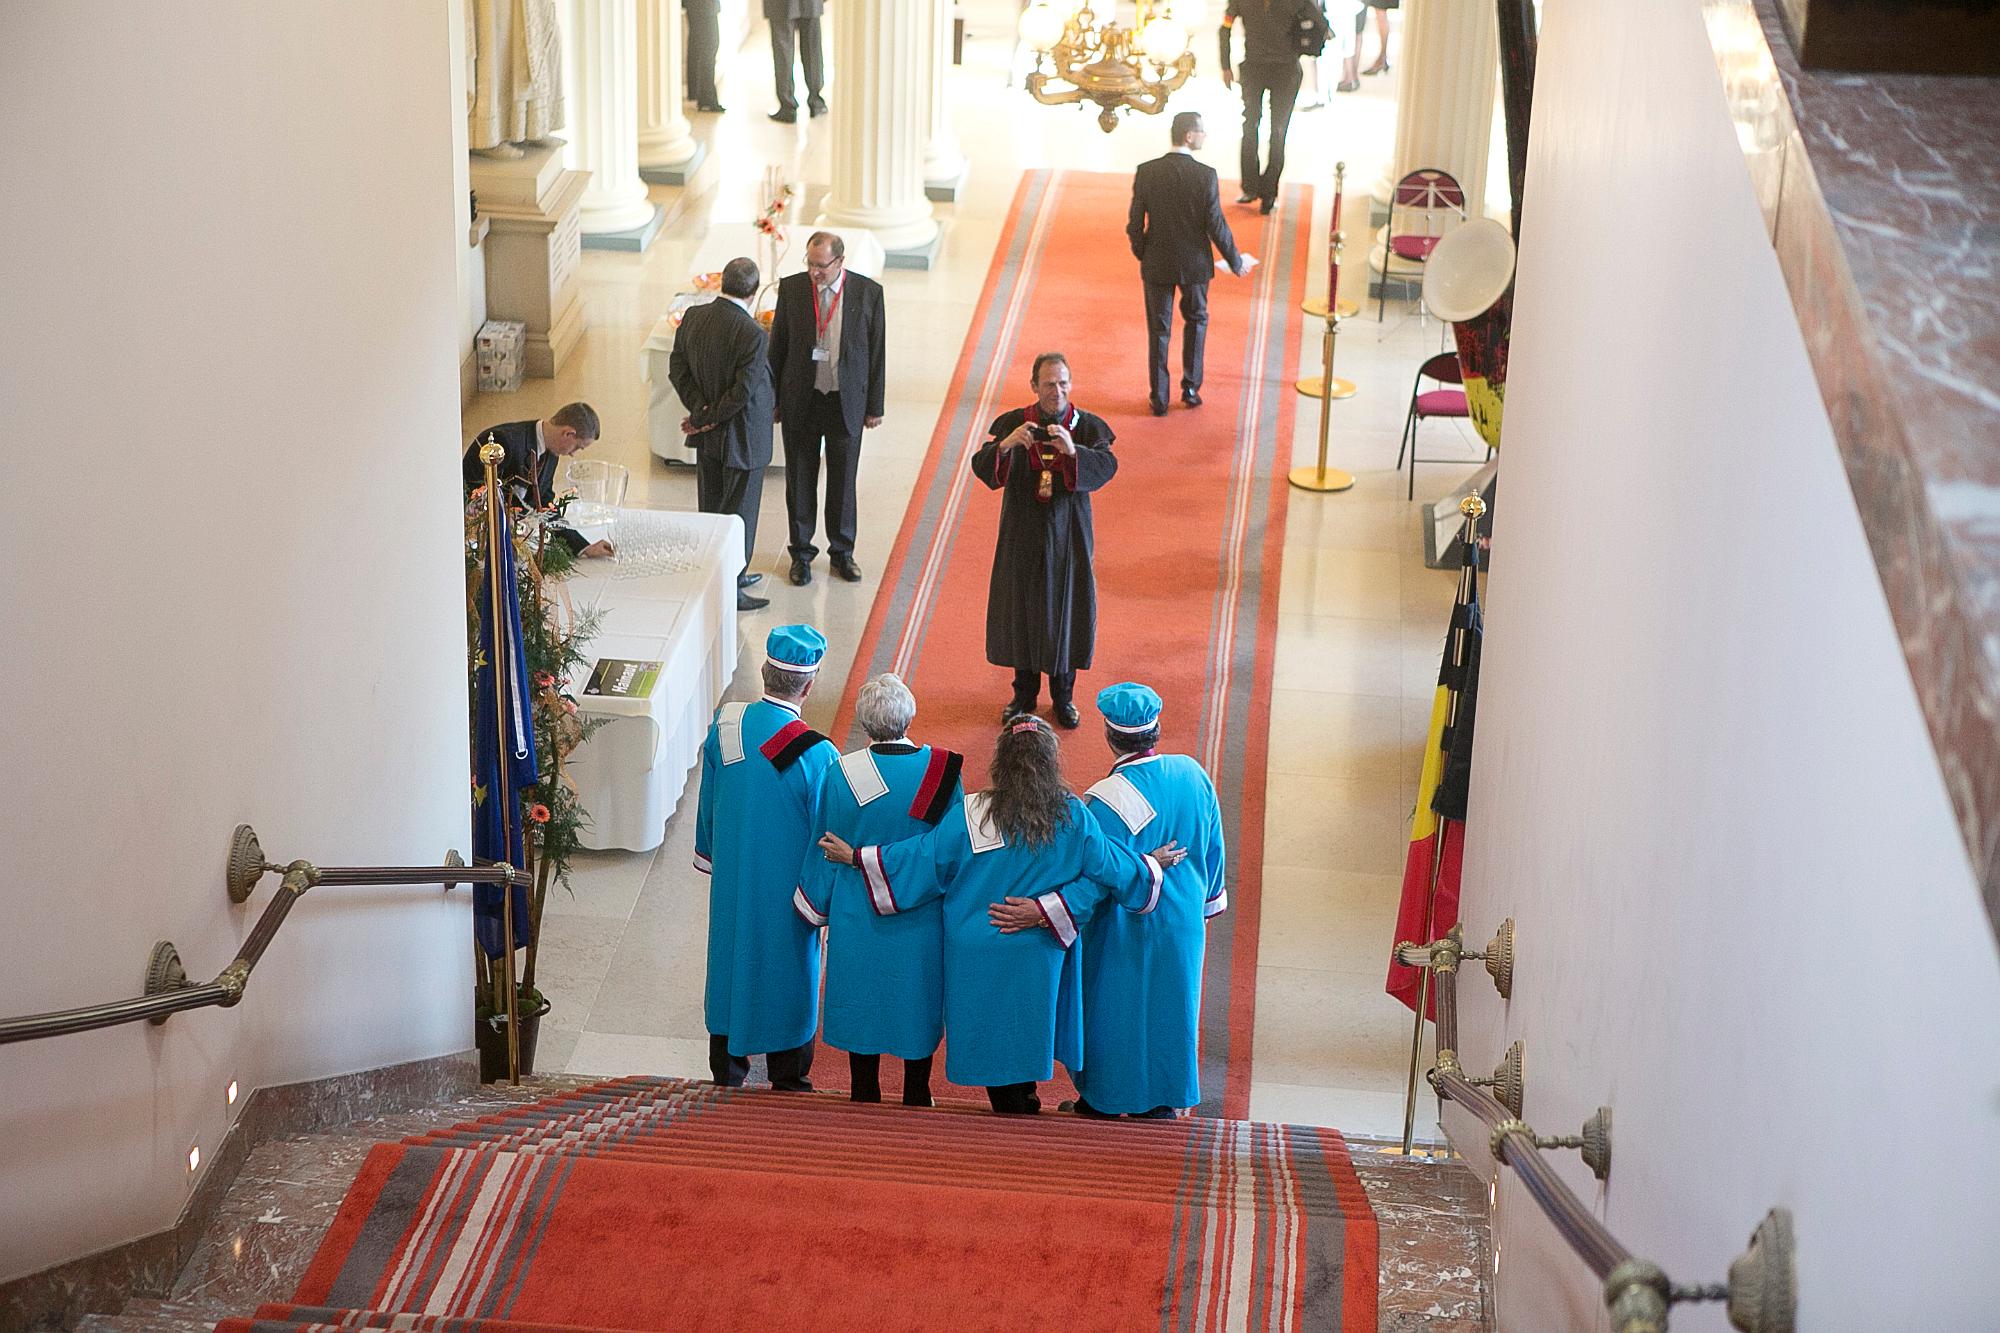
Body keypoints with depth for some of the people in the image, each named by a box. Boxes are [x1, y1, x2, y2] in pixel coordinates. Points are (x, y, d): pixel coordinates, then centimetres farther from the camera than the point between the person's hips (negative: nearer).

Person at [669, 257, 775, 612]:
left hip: (707, 437, 7)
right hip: (742, 436, -7)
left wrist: (700, 410, -6)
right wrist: (705, 420, -12)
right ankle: (730, 590, 15)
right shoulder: (751, 333, -25)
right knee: (739, 512, 7)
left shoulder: (693, 317, -4)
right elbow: (743, 392, -24)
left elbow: (677, 369, 0)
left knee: (711, 508, 19)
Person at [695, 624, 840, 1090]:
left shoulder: (725, 726, -10)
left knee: (731, 962, 19)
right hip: (785, 888, -4)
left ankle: (727, 1070, 30)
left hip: (730, 881, 4)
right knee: (788, 968, 12)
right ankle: (788, 1079, 23)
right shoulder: (817, 754, -24)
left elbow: (707, 804, 5)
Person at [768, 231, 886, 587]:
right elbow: (778, 346, 3)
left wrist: (875, 406, 1)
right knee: (800, 479, 9)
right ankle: (801, 553, 23)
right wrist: (772, 399, 5)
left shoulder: (868, 292, -8)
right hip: (801, 400, 1)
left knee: (843, 481, 11)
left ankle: (842, 552, 27)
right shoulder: (791, 288, -5)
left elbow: (876, 351, -1)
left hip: (847, 401, -1)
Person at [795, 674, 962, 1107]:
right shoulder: (941, 770, -13)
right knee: (918, 1004, 15)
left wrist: (818, 906, 10)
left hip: (858, 915, -1)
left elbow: (824, 848, -5)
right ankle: (916, 1098, 23)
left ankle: (864, 1095, 21)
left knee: (863, 1005, 13)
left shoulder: (841, 774, -16)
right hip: (922, 919, 1)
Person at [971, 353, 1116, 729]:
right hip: (1022, 536, 1)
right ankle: (1024, 693, 27)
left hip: (1067, 534, -1)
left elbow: (1107, 466, -23)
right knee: (1021, 609, 10)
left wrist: (1073, 451, -41)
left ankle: (1062, 696, 25)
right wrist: (1004, 445, -36)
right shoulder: (1012, 423, -5)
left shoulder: (1088, 426, -7)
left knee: (1066, 609, 8)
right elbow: (981, 468, -16)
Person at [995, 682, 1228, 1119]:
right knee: (1166, 1009, 20)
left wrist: (1040, 912, -34)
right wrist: (1207, 903, 18)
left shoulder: (1105, 801, -27)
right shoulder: (1192, 774, -9)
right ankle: (1164, 1101, 31)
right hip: (1181, 929, 5)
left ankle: (1103, 1103, 27)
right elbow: (1213, 849, 4)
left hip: (1122, 934, -5)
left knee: (1112, 1013, 14)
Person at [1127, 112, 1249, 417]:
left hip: (1157, 265, 1)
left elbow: (1135, 223, -6)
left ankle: (1159, 399, 13)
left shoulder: (1146, 172, -10)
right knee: (1196, 320, 22)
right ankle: (1190, 387, 21)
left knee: (1158, 331, 11)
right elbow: (1216, 225, -12)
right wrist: (1235, 261, 2)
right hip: (1194, 264, -1)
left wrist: (1141, 255, 12)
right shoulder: (1206, 175, -16)